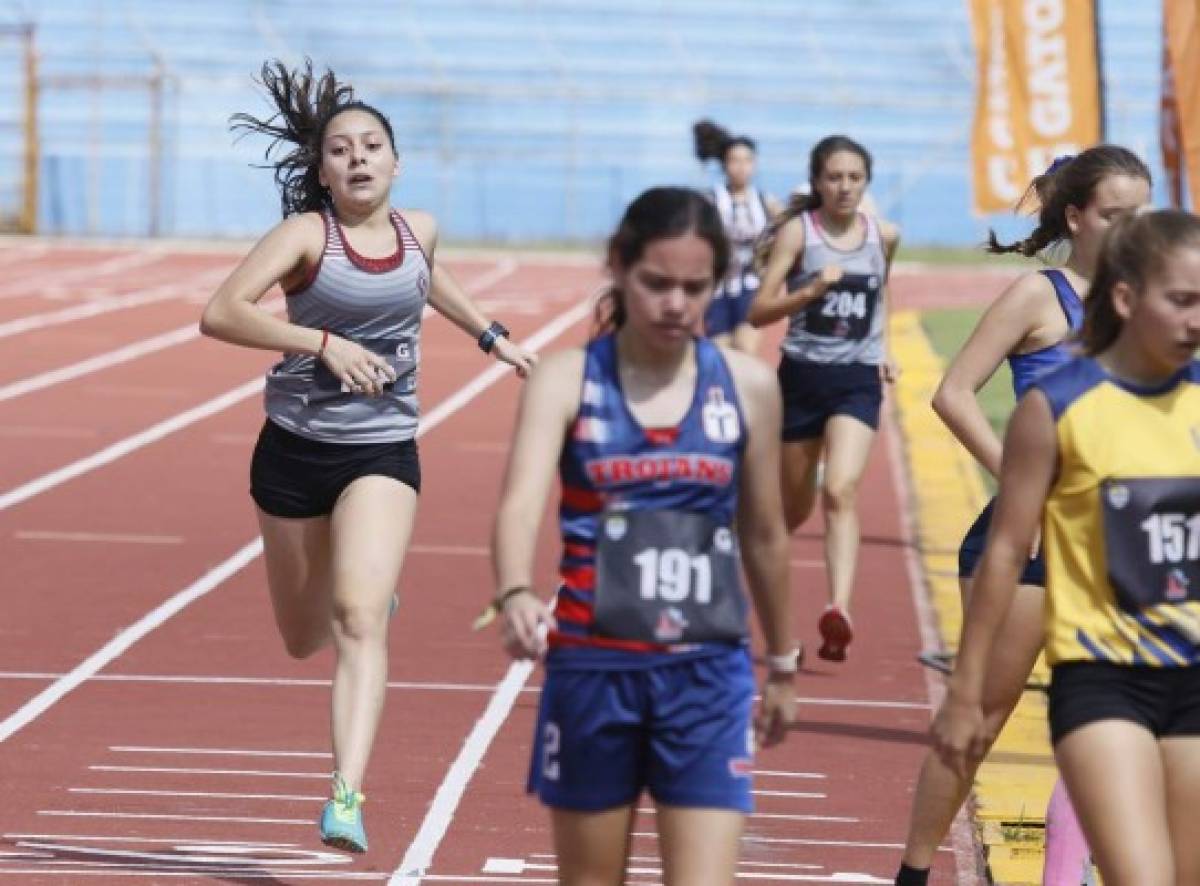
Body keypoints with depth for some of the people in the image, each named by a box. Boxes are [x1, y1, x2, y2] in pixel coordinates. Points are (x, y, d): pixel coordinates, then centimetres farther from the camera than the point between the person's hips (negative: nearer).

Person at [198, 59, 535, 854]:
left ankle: (348, 797, -29)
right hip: (295, 450, -1)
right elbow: (221, 314, -26)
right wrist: (322, 342, -34)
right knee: (304, 639, 15)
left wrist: (492, 336, 34)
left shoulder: (419, 231, 1)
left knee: (359, 620, -21)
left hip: (384, 451, 1)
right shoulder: (307, 235, -12)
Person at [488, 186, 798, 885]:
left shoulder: (748, 386, 2)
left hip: (708, 676, 0)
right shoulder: (566, 380, -4)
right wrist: (516, 596, -40)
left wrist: (783, 663, 22)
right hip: (591, 669, 0)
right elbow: (522, 501, -20)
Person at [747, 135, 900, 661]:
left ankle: (838, 610, -35)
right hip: (803, 375, 0)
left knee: (841, 490, -22)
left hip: (858, 380, 0)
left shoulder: (884, 236, 3)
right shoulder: (797, 231, -6)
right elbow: (759, 312, -11)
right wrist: (811, 291, -26)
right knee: (795, 507, 13)